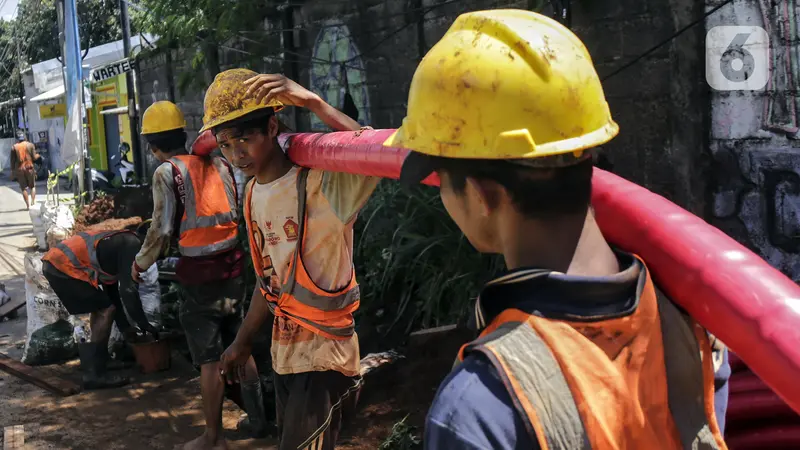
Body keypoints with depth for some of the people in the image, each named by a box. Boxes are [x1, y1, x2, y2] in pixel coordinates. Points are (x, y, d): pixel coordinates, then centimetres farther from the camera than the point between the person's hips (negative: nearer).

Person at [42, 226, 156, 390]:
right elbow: (128, 289, -13)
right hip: (63, 266, -10)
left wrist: (124, 326, 30)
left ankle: (96, 363, 21)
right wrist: (144, 324, -4)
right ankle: (95, 374, -5)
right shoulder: (131, 244, -7)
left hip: (54, 263, 10)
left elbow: (111, 291, 29)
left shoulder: (118, 243, 23)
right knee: (105, 311, -6)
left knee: (100, 307, 18)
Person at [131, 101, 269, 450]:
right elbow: (241, 214, 9)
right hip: (232, 267, 6)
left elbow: (161, 230, -12)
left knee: (209, 360, 4)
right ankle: (258, 417, 29)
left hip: (200, 274, -5)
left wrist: (141, 263, 4)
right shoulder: (218, 164, 7)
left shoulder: (168, 172, -9)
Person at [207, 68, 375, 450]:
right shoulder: (253, 193, 6)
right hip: (282, 352, 8)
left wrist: (312, 102, -36)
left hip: (325, 353, -8)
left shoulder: (320, 185, -19)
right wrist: (242, 342, 21)